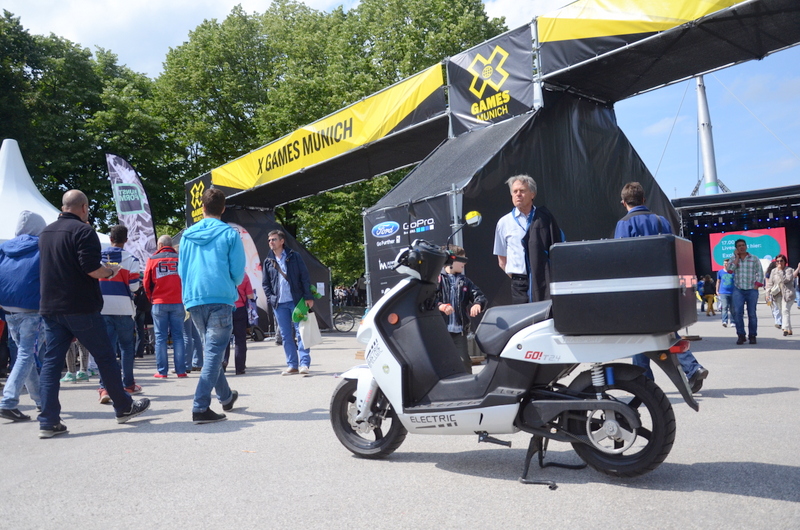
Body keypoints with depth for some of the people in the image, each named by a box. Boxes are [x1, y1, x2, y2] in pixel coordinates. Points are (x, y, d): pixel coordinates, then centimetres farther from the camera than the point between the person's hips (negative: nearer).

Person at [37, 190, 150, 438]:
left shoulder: (46, 233, 14)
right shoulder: (83, 230, -11)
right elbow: (91, 269, -21)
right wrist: (111, 271, -2)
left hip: (50, 308, 7)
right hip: (80, 308, -7)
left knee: (51, 361, 6)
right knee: (105, 357, 5)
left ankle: (48, 422, 4)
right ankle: (124, 408, 16)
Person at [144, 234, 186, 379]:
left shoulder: (153, 259, 1)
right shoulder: (180, 258, 2)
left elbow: (146, 283, 4)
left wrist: (151, 299, 19)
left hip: (159, 303, -1)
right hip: (178, 303, 1)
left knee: (160, 337, 5)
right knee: (178, 336, 5)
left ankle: (162, 371, 4)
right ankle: (181, 370, 3)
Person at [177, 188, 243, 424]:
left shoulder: (187, 235, 9)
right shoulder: (229, 234, -3)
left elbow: (181, 269, 13)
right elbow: (238, 272, -4)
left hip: (193, 299, 5)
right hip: (220, 299, -5)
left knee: (210, 350, 18)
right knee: (214, 353, -3)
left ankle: (226, 396, 32)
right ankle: (200, 407, -11)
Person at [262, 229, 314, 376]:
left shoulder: (294, 257, 3)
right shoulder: (268, 262, 11)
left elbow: (305, 277, -1)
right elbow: (266, 284, 15)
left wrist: (308, 297, -8)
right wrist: (271, 298, 1)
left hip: (296, 301, -3)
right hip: (279, 303, 3)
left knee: (300, 331, -5)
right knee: (286, 335, 5)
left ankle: (304, 363, -3)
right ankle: (292, 365, 10)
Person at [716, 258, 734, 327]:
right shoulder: (720, 272, 6)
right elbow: (718, 282, 15)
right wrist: (717, 291, 14)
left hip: (732, 292, 1)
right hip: (723, 292, -1)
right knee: (724, 307, -13)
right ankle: (724, 321, -20)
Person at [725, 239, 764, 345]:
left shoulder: (754, 259, 6)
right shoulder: (733, 259, 8)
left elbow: (760, 273, 4)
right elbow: (729, 270, -10)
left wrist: (756, 285, -6)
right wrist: (737, 257, -6)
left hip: (752, 290, 0)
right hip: (738, 290, 0)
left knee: (752, 313, 3)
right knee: (737, 312, -11)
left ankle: (752, 336, 12)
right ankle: (741, 335, -4)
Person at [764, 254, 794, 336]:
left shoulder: (789, 270, 1)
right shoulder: (774, 271, 16)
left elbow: (786, 280, -14)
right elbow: (770, 282, 15)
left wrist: (780, 270, -10)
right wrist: (768, 292, 2)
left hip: (787, 294, -5)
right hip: (777, 295, 5)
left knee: (785, 310, -18)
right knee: (782, 312, 4)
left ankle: (785, 328, -26)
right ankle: (789, 330, 11)